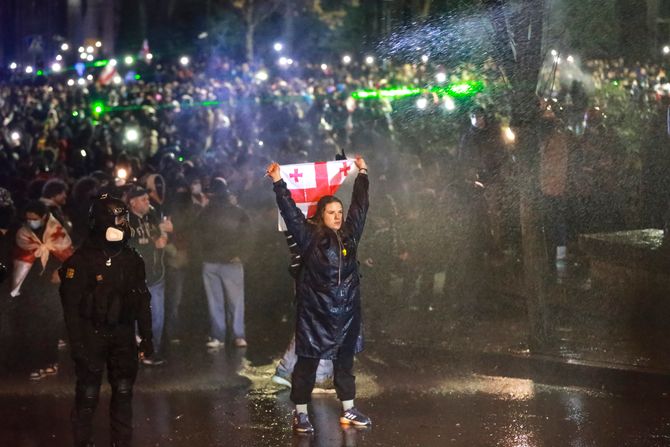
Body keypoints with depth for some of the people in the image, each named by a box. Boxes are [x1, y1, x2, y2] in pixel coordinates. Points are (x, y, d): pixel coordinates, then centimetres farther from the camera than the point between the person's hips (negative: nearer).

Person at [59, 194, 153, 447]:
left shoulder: (132, 259, 7)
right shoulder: (82, 260, -11)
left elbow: (143, 301, 13)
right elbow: (71, 304, -12)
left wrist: (147, 337, 10)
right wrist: (77, 343, -15)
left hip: (123, 336, 5)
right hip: (92, 337, -5)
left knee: (123, 392, 9)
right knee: (88, 395, -2)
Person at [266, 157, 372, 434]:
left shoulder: (350, 234, 6)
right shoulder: (309, 237, -5)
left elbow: (360, 205, 15)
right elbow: (290, 212, -9)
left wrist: (362, 174, 20)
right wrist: (278, 183, -14)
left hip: (346, 311, 4)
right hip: (315, 311, -4)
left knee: (345, 361, 12)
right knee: (307, 362, 0)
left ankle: (348, 411, 20)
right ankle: (300, 414, 4)